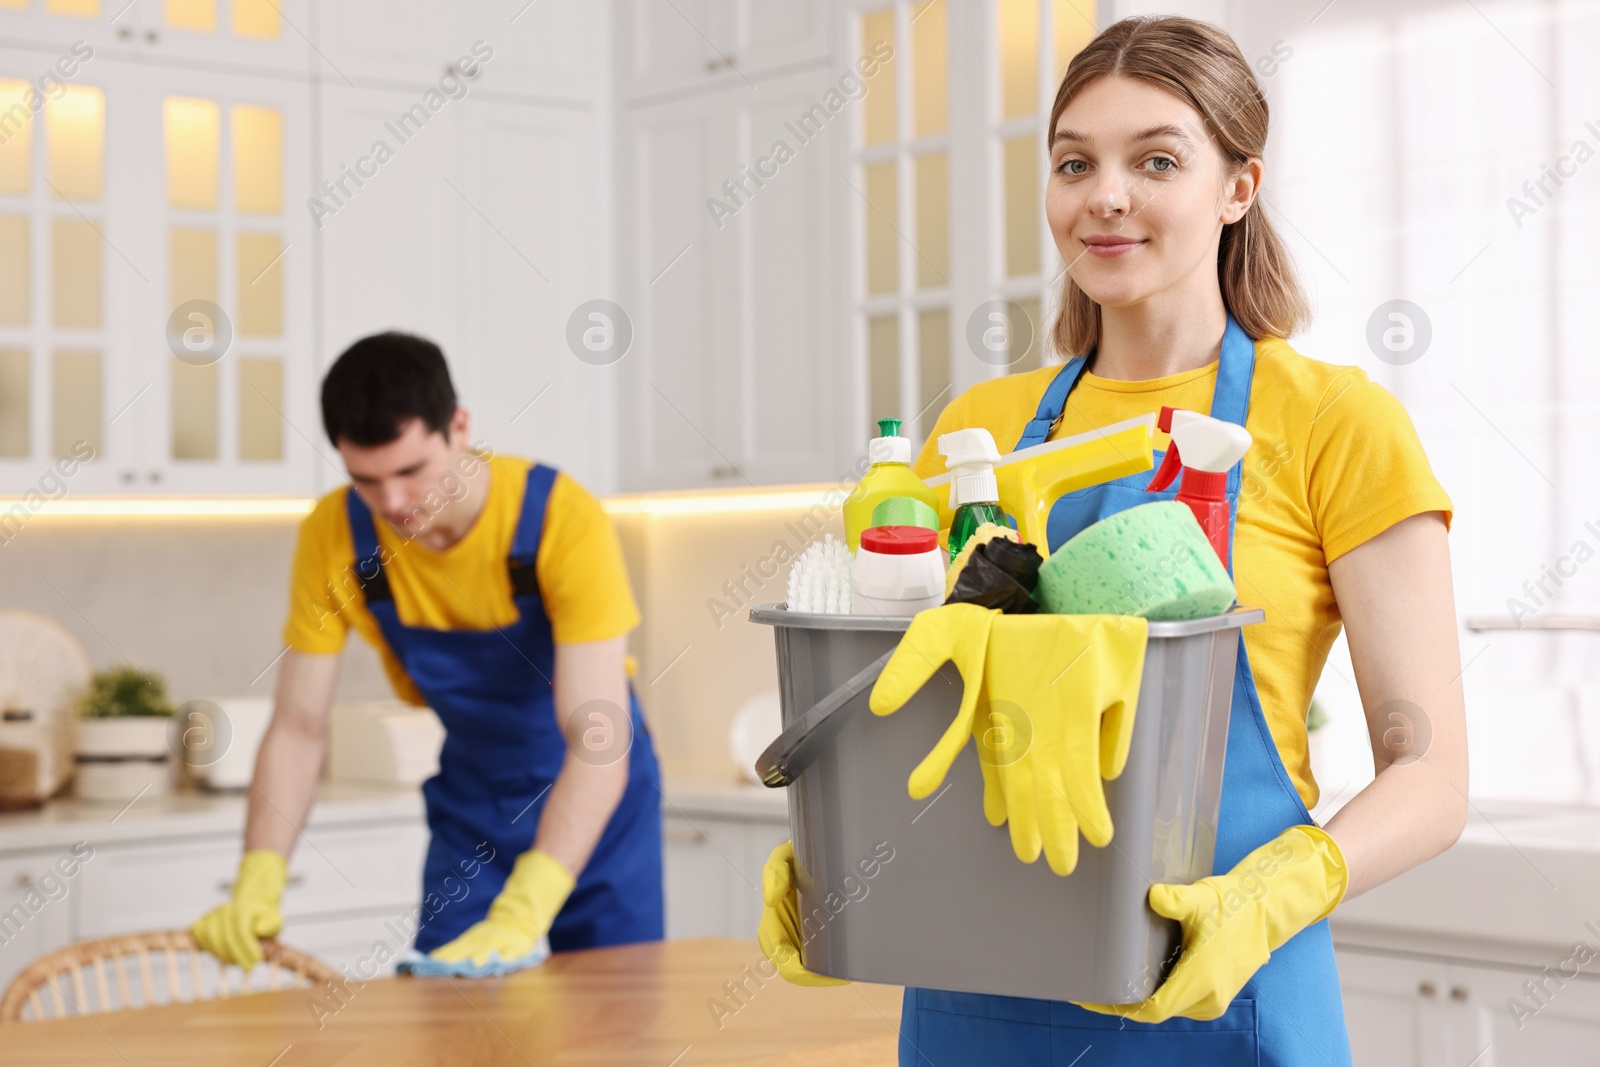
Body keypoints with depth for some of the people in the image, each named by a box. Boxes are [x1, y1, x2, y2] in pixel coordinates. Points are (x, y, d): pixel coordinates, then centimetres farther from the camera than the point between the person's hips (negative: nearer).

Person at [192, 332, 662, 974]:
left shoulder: (563, 519, -30)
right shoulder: (333, 536, -18)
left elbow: (597, 741, -34)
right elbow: (298, 729, -13)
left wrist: (523, 912, -45)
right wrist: (258, 883, -29)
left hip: (592, 794, -2)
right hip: (472, 797, 3)